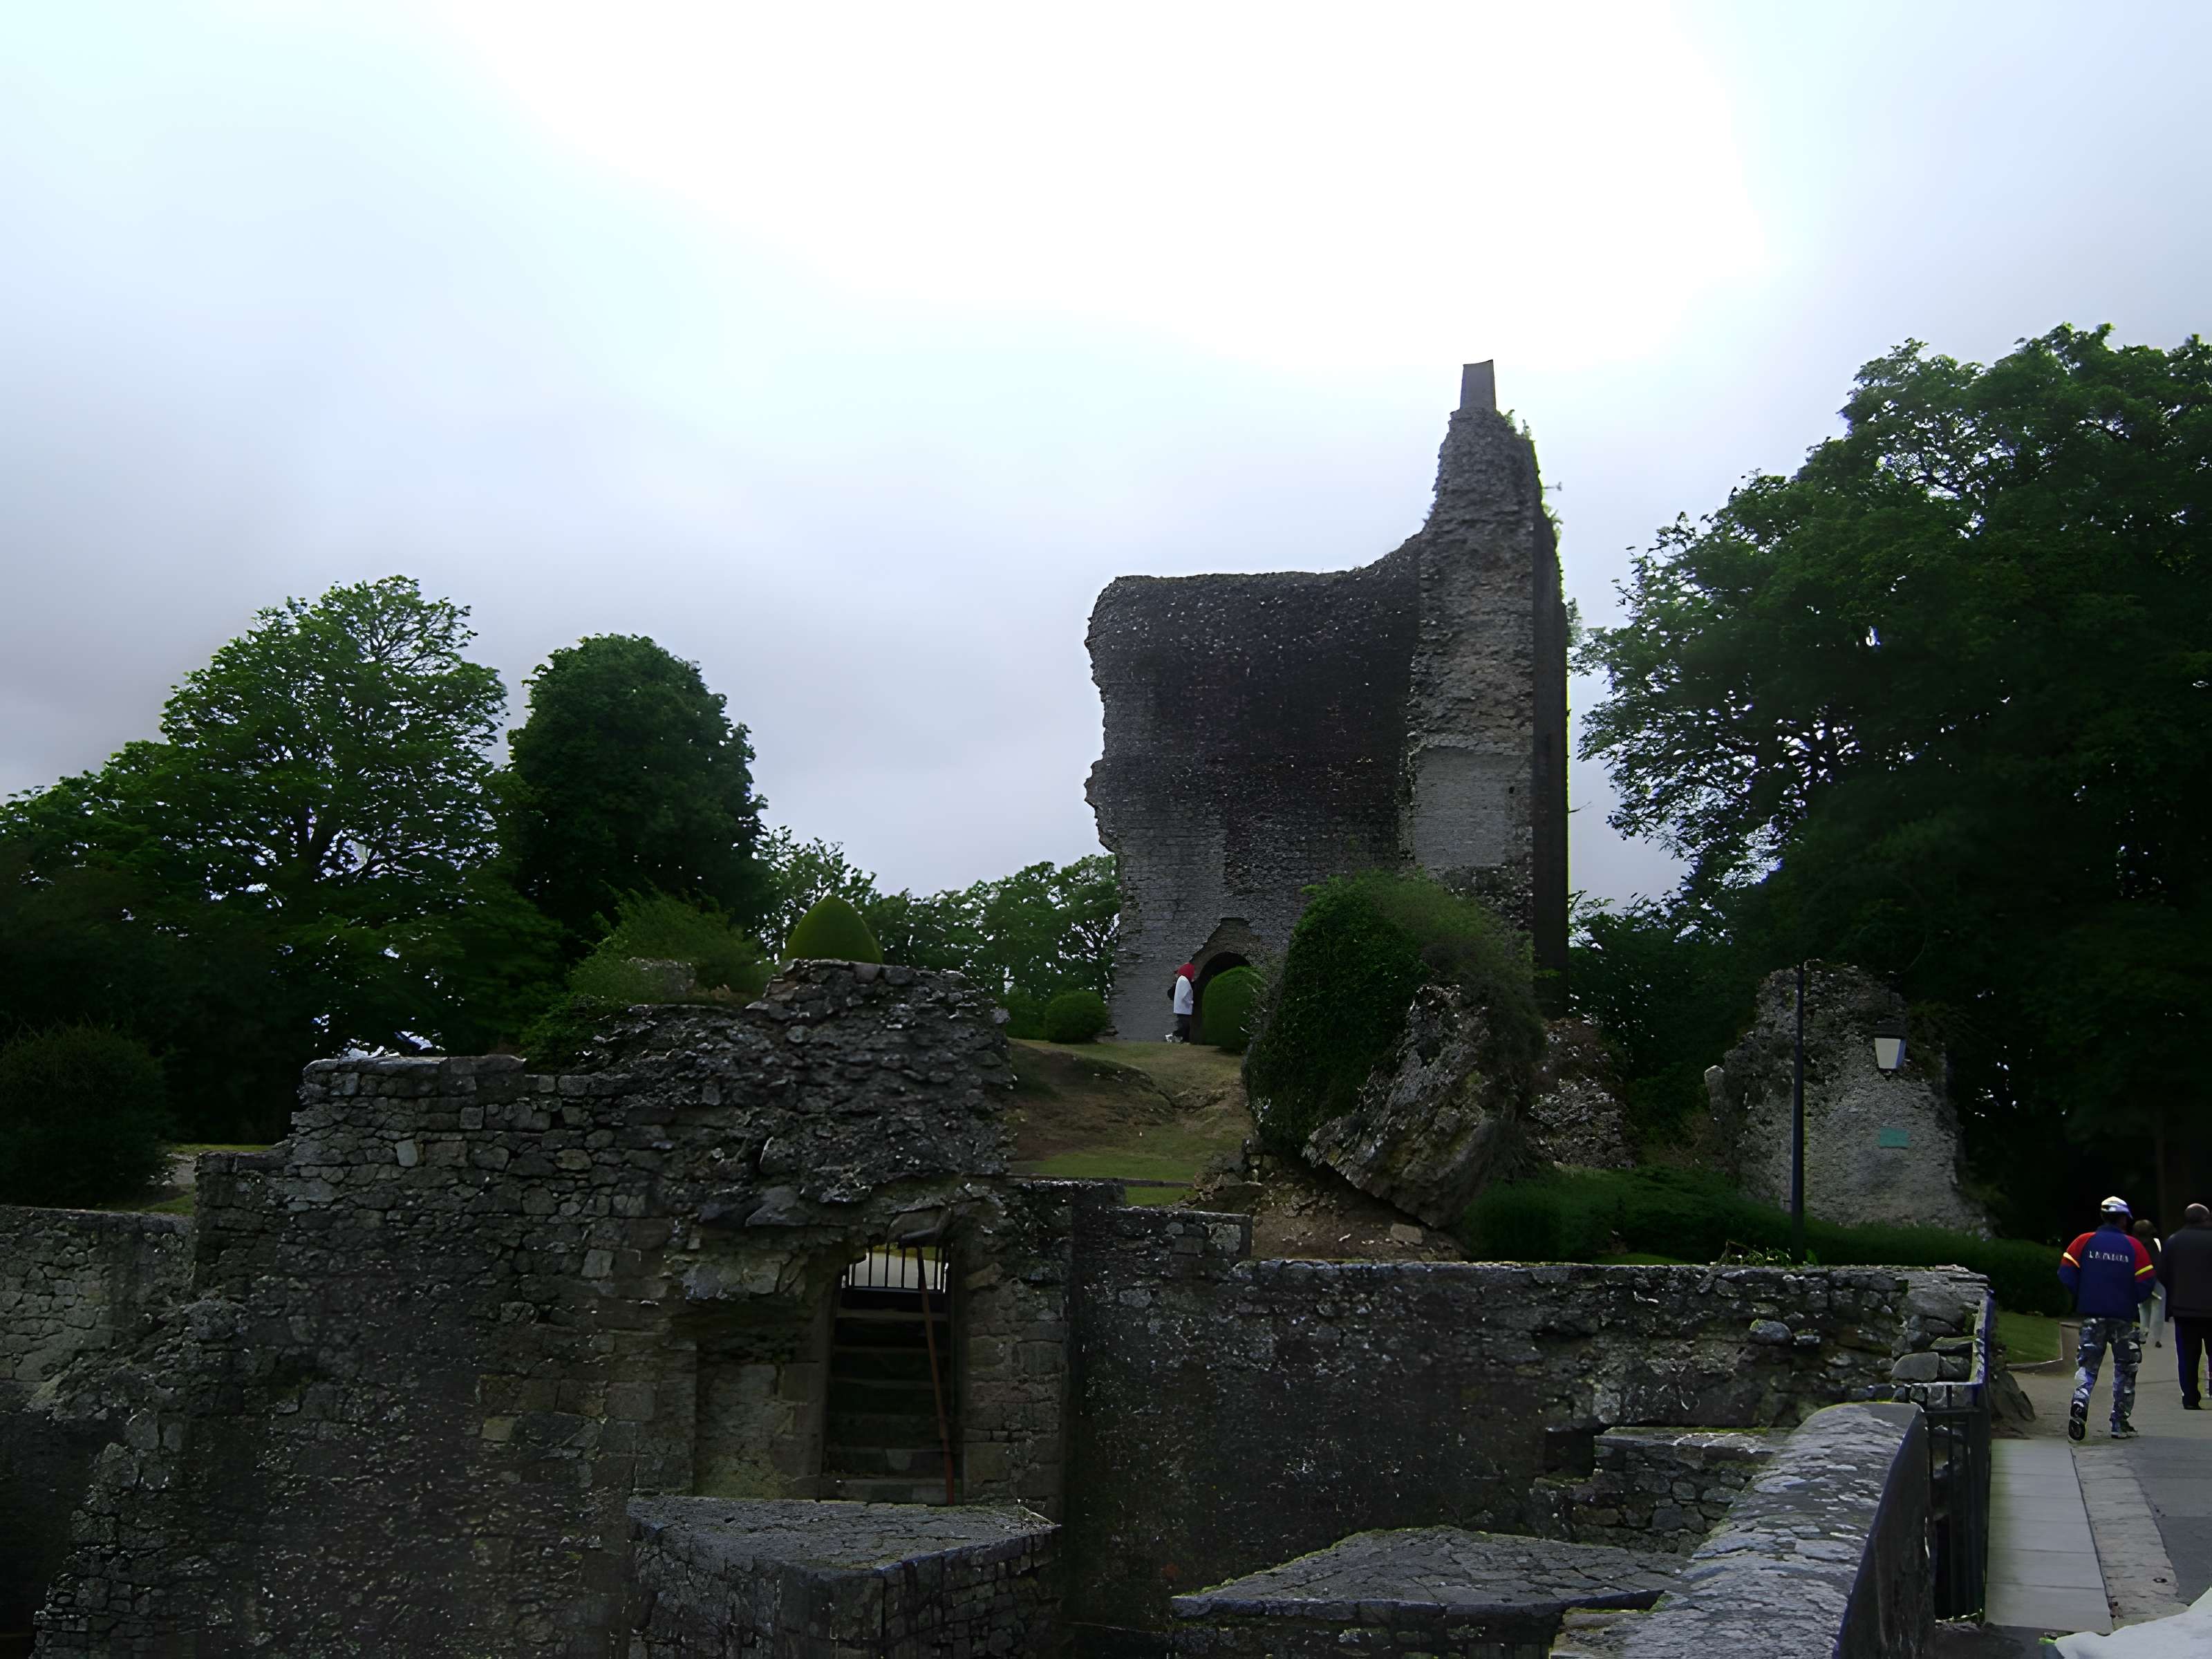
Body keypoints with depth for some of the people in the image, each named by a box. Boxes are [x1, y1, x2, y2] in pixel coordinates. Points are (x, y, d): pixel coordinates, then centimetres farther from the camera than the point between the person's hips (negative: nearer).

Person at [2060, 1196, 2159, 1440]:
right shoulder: (2133, 1246, -4)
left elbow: (2066, 1275, -5)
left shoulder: (2084, 1242, -1)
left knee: (2087, 1365, 6)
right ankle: (2120, 1423, 12)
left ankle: (2080, 1403, -20)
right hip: (2123, 1318, -1)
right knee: (2125, 1369, 12)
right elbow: (2147, 1283, -5)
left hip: (2092, 1316, 1)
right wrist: (2131, 1300, 14)